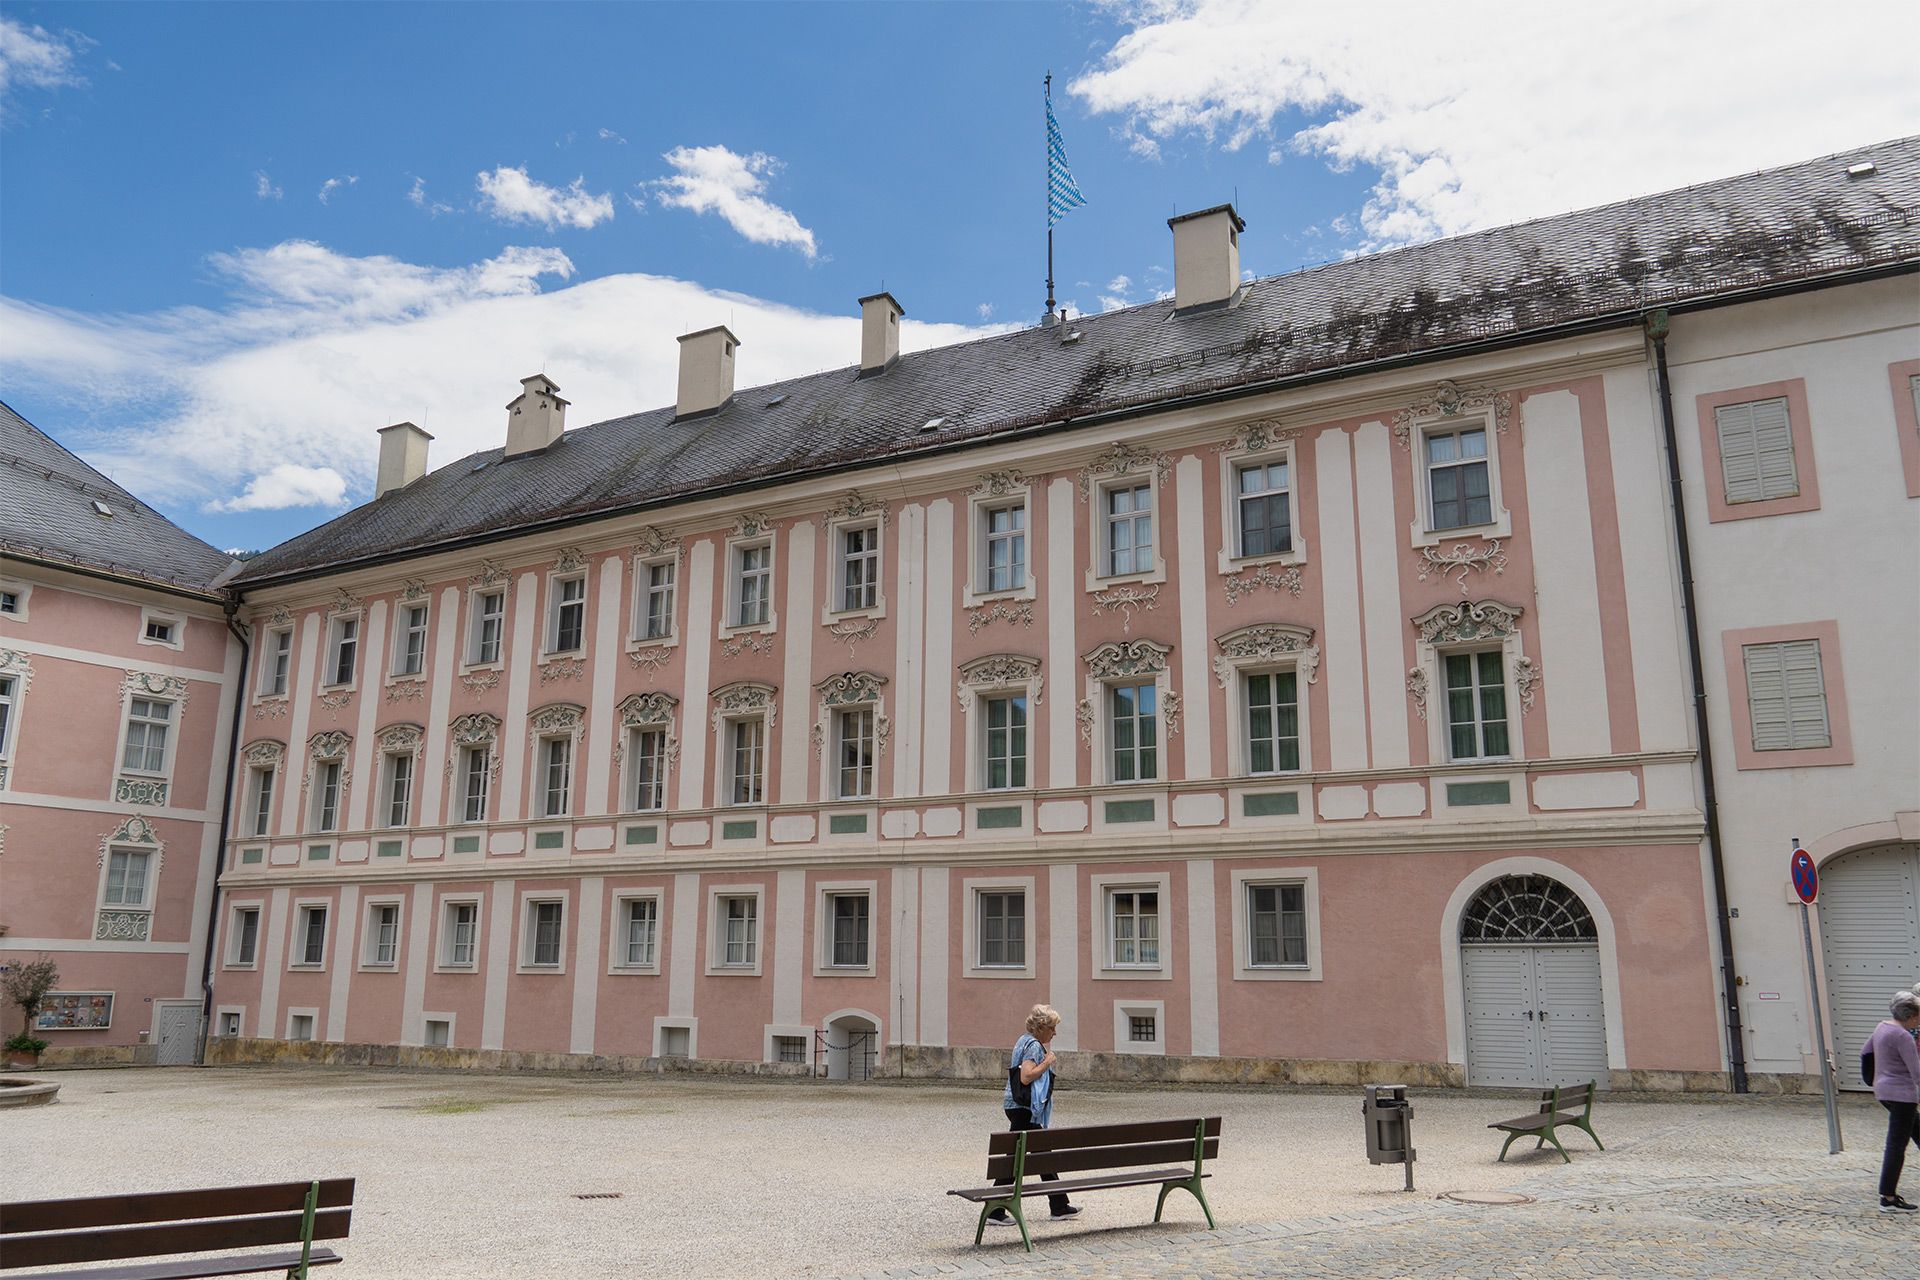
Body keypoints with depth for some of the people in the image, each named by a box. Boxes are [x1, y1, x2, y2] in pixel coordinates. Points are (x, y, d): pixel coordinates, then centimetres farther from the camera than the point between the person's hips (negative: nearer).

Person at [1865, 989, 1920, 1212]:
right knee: (1897, 1145, -5)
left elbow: (1865, 1051, 23)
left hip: (1883, 1090, 10)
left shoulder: (1882, 1027, 10)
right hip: (1901, 1093, -9)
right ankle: (1888, 1199, -2)